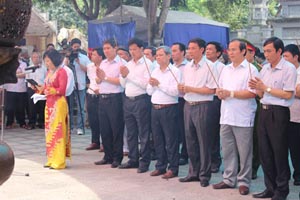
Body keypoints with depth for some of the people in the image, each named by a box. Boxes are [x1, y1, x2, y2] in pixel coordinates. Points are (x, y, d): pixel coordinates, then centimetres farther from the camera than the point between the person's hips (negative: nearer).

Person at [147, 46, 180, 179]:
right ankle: (160, 166, 22)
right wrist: (151, 85, -7)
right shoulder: (155, 71, 14)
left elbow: (175, 91, -18)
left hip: (169, 109, -6)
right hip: (155, 108, 7)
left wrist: (159, 84, -17)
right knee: (157, 139, 11)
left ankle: (173, 168, 7)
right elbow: (149, 91, 14)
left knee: (171, 140, -1)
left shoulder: (174, 71, -6)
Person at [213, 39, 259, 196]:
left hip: (243, 118, -6)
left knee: (244, 152, 2)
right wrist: (220, 93, -4)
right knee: (227, 150, 11)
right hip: (226, 117, 6)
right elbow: (220, 88, 20)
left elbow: (252, 93, -15)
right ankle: (229, 179, 22)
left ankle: (243, 182, 12)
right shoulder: (226, 70, 14)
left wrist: (230, 93, -16)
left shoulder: (250, 69, -7)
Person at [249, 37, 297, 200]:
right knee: (264, 151, 10)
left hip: (278, 113, -7)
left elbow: (288, 94, -16)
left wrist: (266, 88, -15)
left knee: (279, 153, 1)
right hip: (264, 111, 7)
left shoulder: (289, 69, -9)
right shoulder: (265, 68, 12)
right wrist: (256, 88, -5)